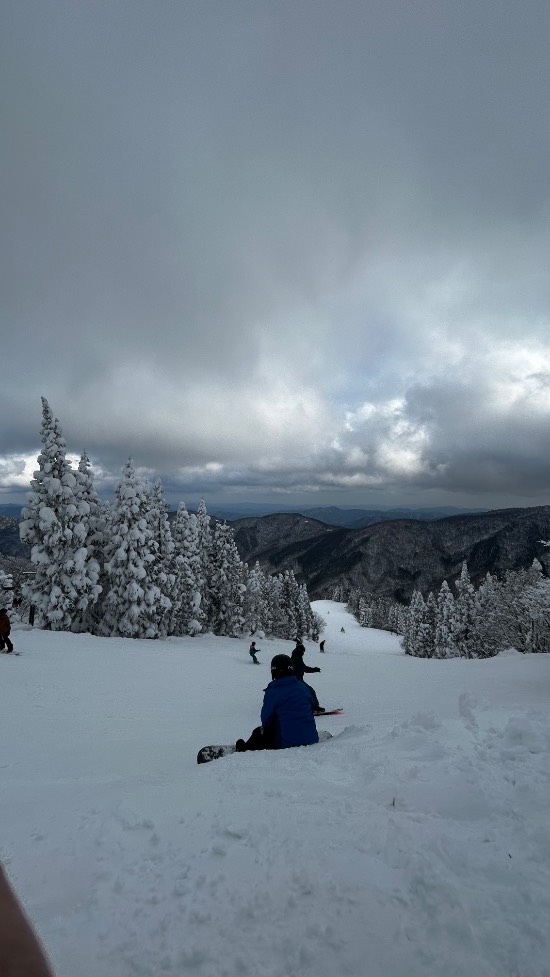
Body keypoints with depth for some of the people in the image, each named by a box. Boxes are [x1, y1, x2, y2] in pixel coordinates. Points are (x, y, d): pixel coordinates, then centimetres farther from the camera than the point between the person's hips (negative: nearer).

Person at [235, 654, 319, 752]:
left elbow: (266, 720, -1)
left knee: (258, 732, 21)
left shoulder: (272, 693, -12)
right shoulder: (304, 687, 1)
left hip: (287, 743, -5)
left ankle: (244, 749, 39)